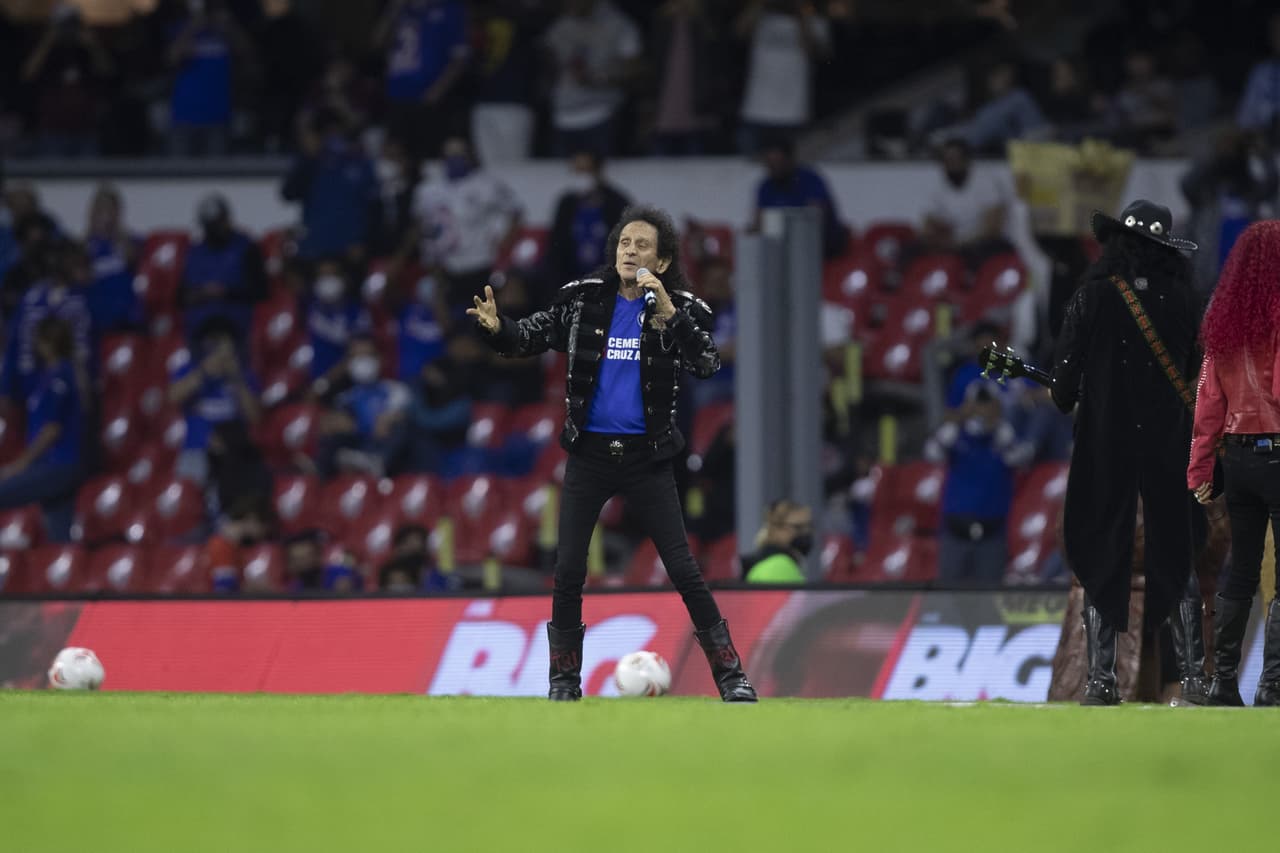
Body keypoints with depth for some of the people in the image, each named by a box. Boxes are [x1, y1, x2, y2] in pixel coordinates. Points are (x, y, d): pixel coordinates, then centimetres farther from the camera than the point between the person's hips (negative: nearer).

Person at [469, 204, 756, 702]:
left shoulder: (681, 309, -6)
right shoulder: (583, 300, -1)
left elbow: (706, 364, -20)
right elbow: (530, 338, 5)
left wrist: (669, 316, -31)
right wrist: (496, 328, -16)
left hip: (647, 456, -2)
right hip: (589, 454, 2)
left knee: (683, 569, -4)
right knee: (568, 571, -2)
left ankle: (730, 675, 5)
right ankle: (564, 680, 12)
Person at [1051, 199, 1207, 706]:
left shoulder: (1093, 298, -8)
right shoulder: (1183, 300, 0)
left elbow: (1066, 370, -6)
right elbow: (1198, 371, 4)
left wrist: (1066, 401, 15)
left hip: (1105, 441, -2)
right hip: (1169, 443, 2)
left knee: (1102, 557, 4)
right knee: (1177, 556, 9)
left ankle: (1102, 678, -2)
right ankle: (1195, 677, 5)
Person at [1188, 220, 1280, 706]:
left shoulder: (1223, 320, 6)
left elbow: (1209, 401, 10)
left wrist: (1200, 469, 14)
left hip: (1238, 456, 7)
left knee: (1240, 573, 14)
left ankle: (1223, 682, 16)